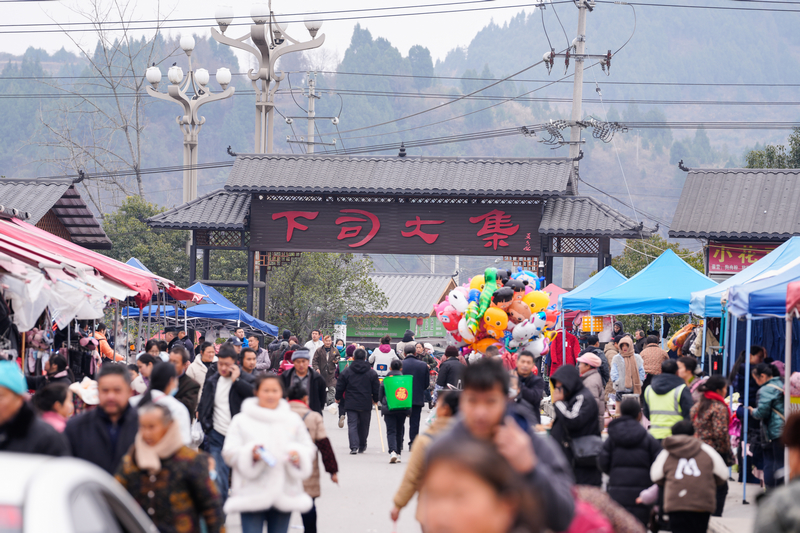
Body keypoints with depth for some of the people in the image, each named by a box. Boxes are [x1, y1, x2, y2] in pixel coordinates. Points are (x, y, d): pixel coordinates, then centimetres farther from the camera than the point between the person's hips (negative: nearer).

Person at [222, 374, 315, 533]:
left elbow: (308, 448, 15)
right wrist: (250, 453, -21)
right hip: (252, 495, -3)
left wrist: (299, 455, -9)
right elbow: (229, 452, -2)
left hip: (284, 496, 3)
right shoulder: (241, 421, 3)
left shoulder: (293, 420, 14)